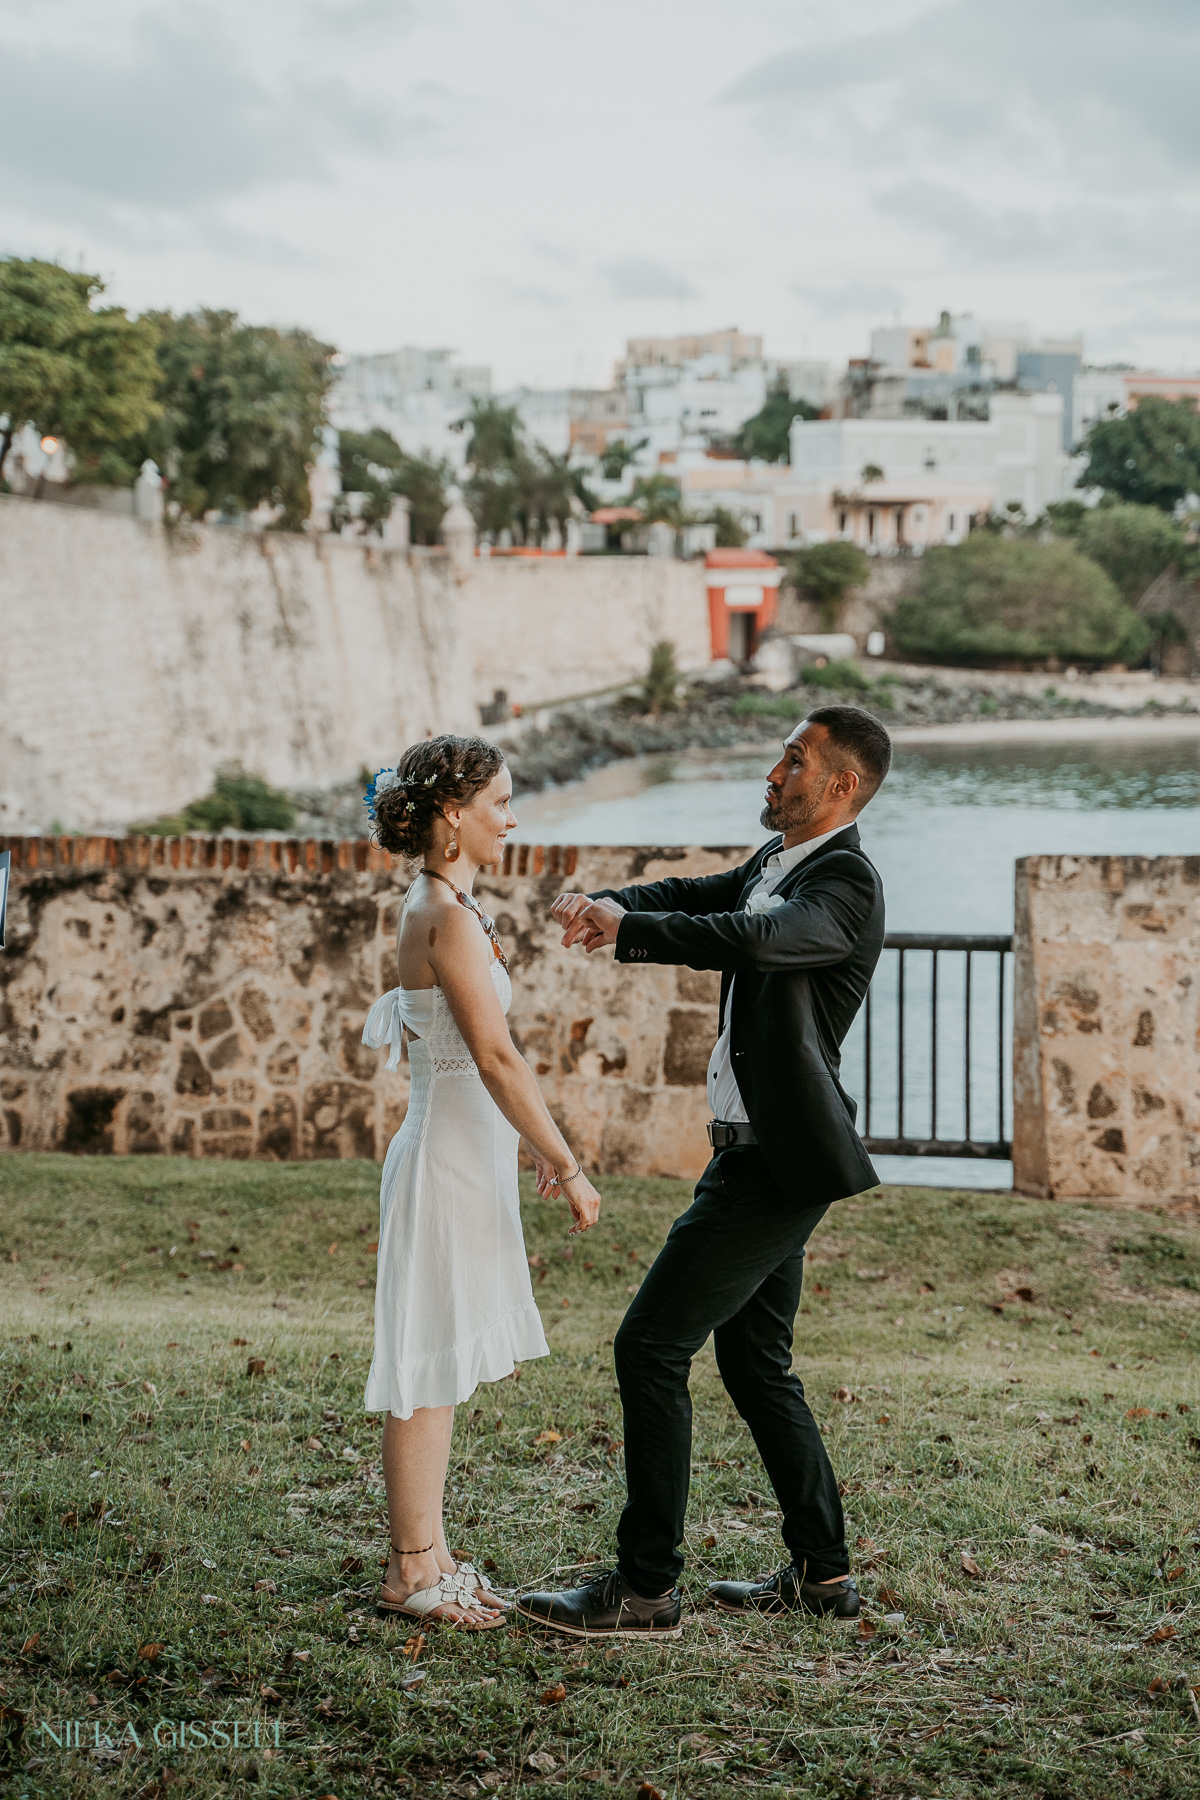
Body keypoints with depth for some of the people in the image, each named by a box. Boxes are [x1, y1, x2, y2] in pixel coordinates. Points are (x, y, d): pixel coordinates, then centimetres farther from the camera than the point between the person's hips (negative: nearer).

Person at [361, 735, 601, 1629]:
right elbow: (496, 1056, -22)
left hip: (462, 1153, 10)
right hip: (449, 1160, -10)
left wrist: (543, 1147, 19)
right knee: (429, 1367, -1)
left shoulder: (449, 906, 12)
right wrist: (567, 1164, -19)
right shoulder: (448, 916, -18)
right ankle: (414, 1570, 8)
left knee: (442, 1367, 14)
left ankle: (425, 1557, 22)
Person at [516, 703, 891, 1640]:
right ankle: (822, 1571, 26)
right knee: (755, 1361, 17)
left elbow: (751, 938, -34)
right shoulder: (774, 861, 14)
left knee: (651, 1346, -9)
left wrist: (626, 928, -29)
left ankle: (645, 1588, -4)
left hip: (778, 1162, -10)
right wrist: (606, 903, -13)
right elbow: (691, 898, 8)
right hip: (757, 1152, 10)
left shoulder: (846, 884, -16)